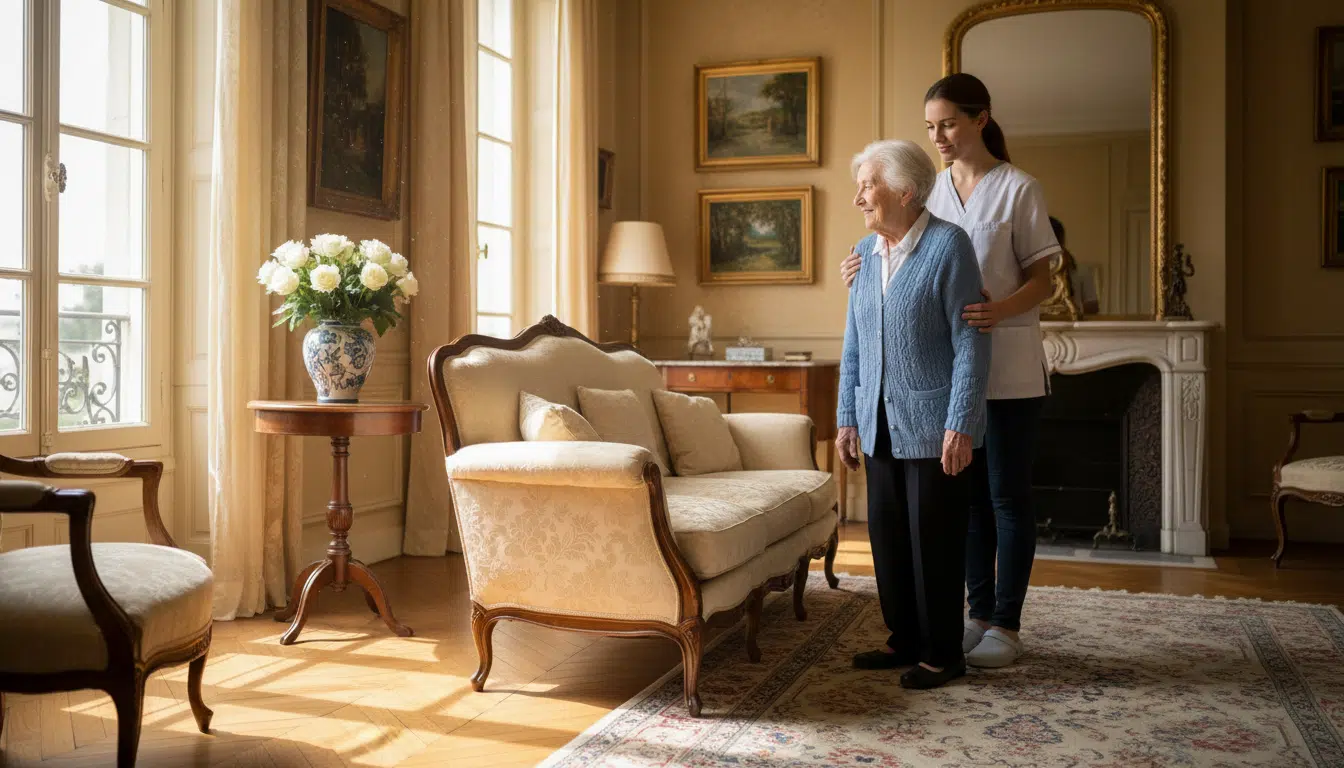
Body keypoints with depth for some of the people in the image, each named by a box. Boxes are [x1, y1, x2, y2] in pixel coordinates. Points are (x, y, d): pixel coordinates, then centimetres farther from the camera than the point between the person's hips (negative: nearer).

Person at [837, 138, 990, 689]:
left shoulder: (948, 245, -10)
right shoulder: (865, 252, 9)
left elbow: (970, 341, -13)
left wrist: (960, 425, -18)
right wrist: (847, 417, 10)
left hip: (931, 425, -6)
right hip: (880, 424, 7)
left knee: (934, 539, 2)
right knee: (887, 534, 12)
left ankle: (942, 654, 15)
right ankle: (905, 640, 27)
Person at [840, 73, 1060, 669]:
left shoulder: (1018, 189, -6)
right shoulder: (931, 190, 9)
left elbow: (1041, 283, -6)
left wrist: (1000, 310, -27)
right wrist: (867, 272, -4)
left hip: (1009, 370, -5)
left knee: (1007, 495, 2)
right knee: (968, 492, 12)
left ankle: (1006, 625, 12)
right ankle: (980, 613, 24)